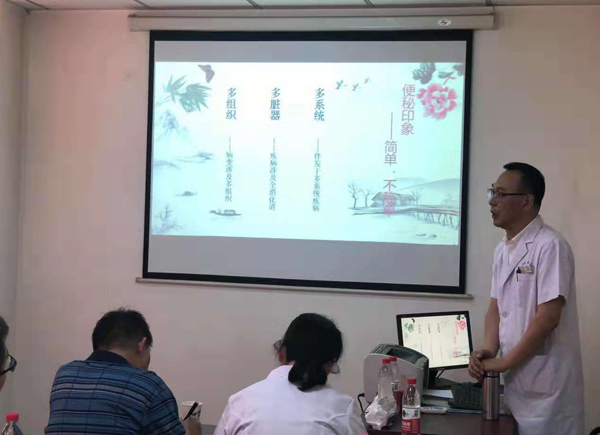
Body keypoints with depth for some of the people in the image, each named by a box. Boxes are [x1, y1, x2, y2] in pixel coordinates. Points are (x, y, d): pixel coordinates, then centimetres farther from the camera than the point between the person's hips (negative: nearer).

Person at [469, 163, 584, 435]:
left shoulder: (550, 246, -15)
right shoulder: (502, 250, 10)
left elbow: (548, 318, -21)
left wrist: (503, 362, -15)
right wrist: (489, 351, -4)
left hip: (545, 388, -7)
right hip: (515, 380, 7)